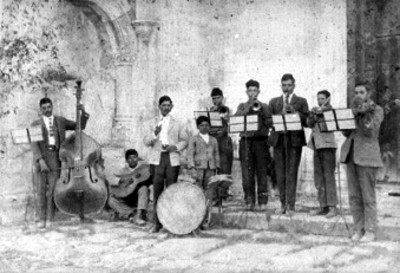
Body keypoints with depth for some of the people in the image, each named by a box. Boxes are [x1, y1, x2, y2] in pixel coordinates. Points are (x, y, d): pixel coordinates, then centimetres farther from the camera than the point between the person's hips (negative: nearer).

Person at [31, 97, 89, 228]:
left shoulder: (61, 121, 14)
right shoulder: (36, 124, 8)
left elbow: (80, 126, 14)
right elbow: (34, 144, -1)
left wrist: (83, 113, -2)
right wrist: (40, 160, -13)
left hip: (56, 157, 1)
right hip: (42, 157, -1)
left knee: (53, 188, -3)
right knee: (41, 189, -2)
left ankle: (49, 218, 4)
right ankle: (41, 218, 6)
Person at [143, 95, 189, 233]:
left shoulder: (177, 124, 15)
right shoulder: (151, 123, 14)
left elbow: (184, 140, 10)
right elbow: (146, 141, 3)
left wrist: (175, 147, -10)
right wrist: (154, 134, -17)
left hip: (172, 159, 0)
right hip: (156, 159, 0)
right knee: (157, 191, -2)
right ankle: (157, 223, 3)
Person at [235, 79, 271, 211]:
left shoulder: (264, 106, 14)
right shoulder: (242, 106, 15)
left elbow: (269, 122, 0)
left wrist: (261, 109, -9)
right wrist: (248, 108, -11)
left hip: (261, 140, 0)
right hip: (246, 140, 1)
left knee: (261, 171, -4)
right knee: (247, 172, -3)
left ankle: (263, 201, -1)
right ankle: (249, 201, 2)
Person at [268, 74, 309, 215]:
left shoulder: (301, 101, 11)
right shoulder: (274, 102, 17)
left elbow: (307, 121, 1)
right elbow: (268, 121, 7)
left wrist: (294, 111, -10)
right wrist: (281, 114, -9)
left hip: (294, 140, -2)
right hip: (278, 140, 2)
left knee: (291, 174, -7)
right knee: (280, 174, 2)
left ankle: (291, 205, -4)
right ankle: (283, 203, 12)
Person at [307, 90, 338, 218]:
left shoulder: (331, 110, 0)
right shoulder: (317, 111, 18)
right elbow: (309, 124, 7)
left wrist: (320, 111, -23)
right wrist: (312, 114, -10)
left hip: (327, 146, -7)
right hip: (317, 146, 7)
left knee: (329, 176, -10)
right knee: (319, 178, 8)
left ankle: (332, 207, -9)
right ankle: (323, 206, 14)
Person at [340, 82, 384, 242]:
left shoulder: (376, 110, 2)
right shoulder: (353, 109, 18)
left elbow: (370, 132, -11)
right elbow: (346, 133, 8)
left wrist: (364, 114, -14)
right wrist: (353, 114, -4)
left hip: (366, 155, -5)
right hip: (350, 155, 6)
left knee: (368, 196, -5)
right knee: (354, 196, 5)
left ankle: (370, 231, 2)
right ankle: (358, 229, 13)